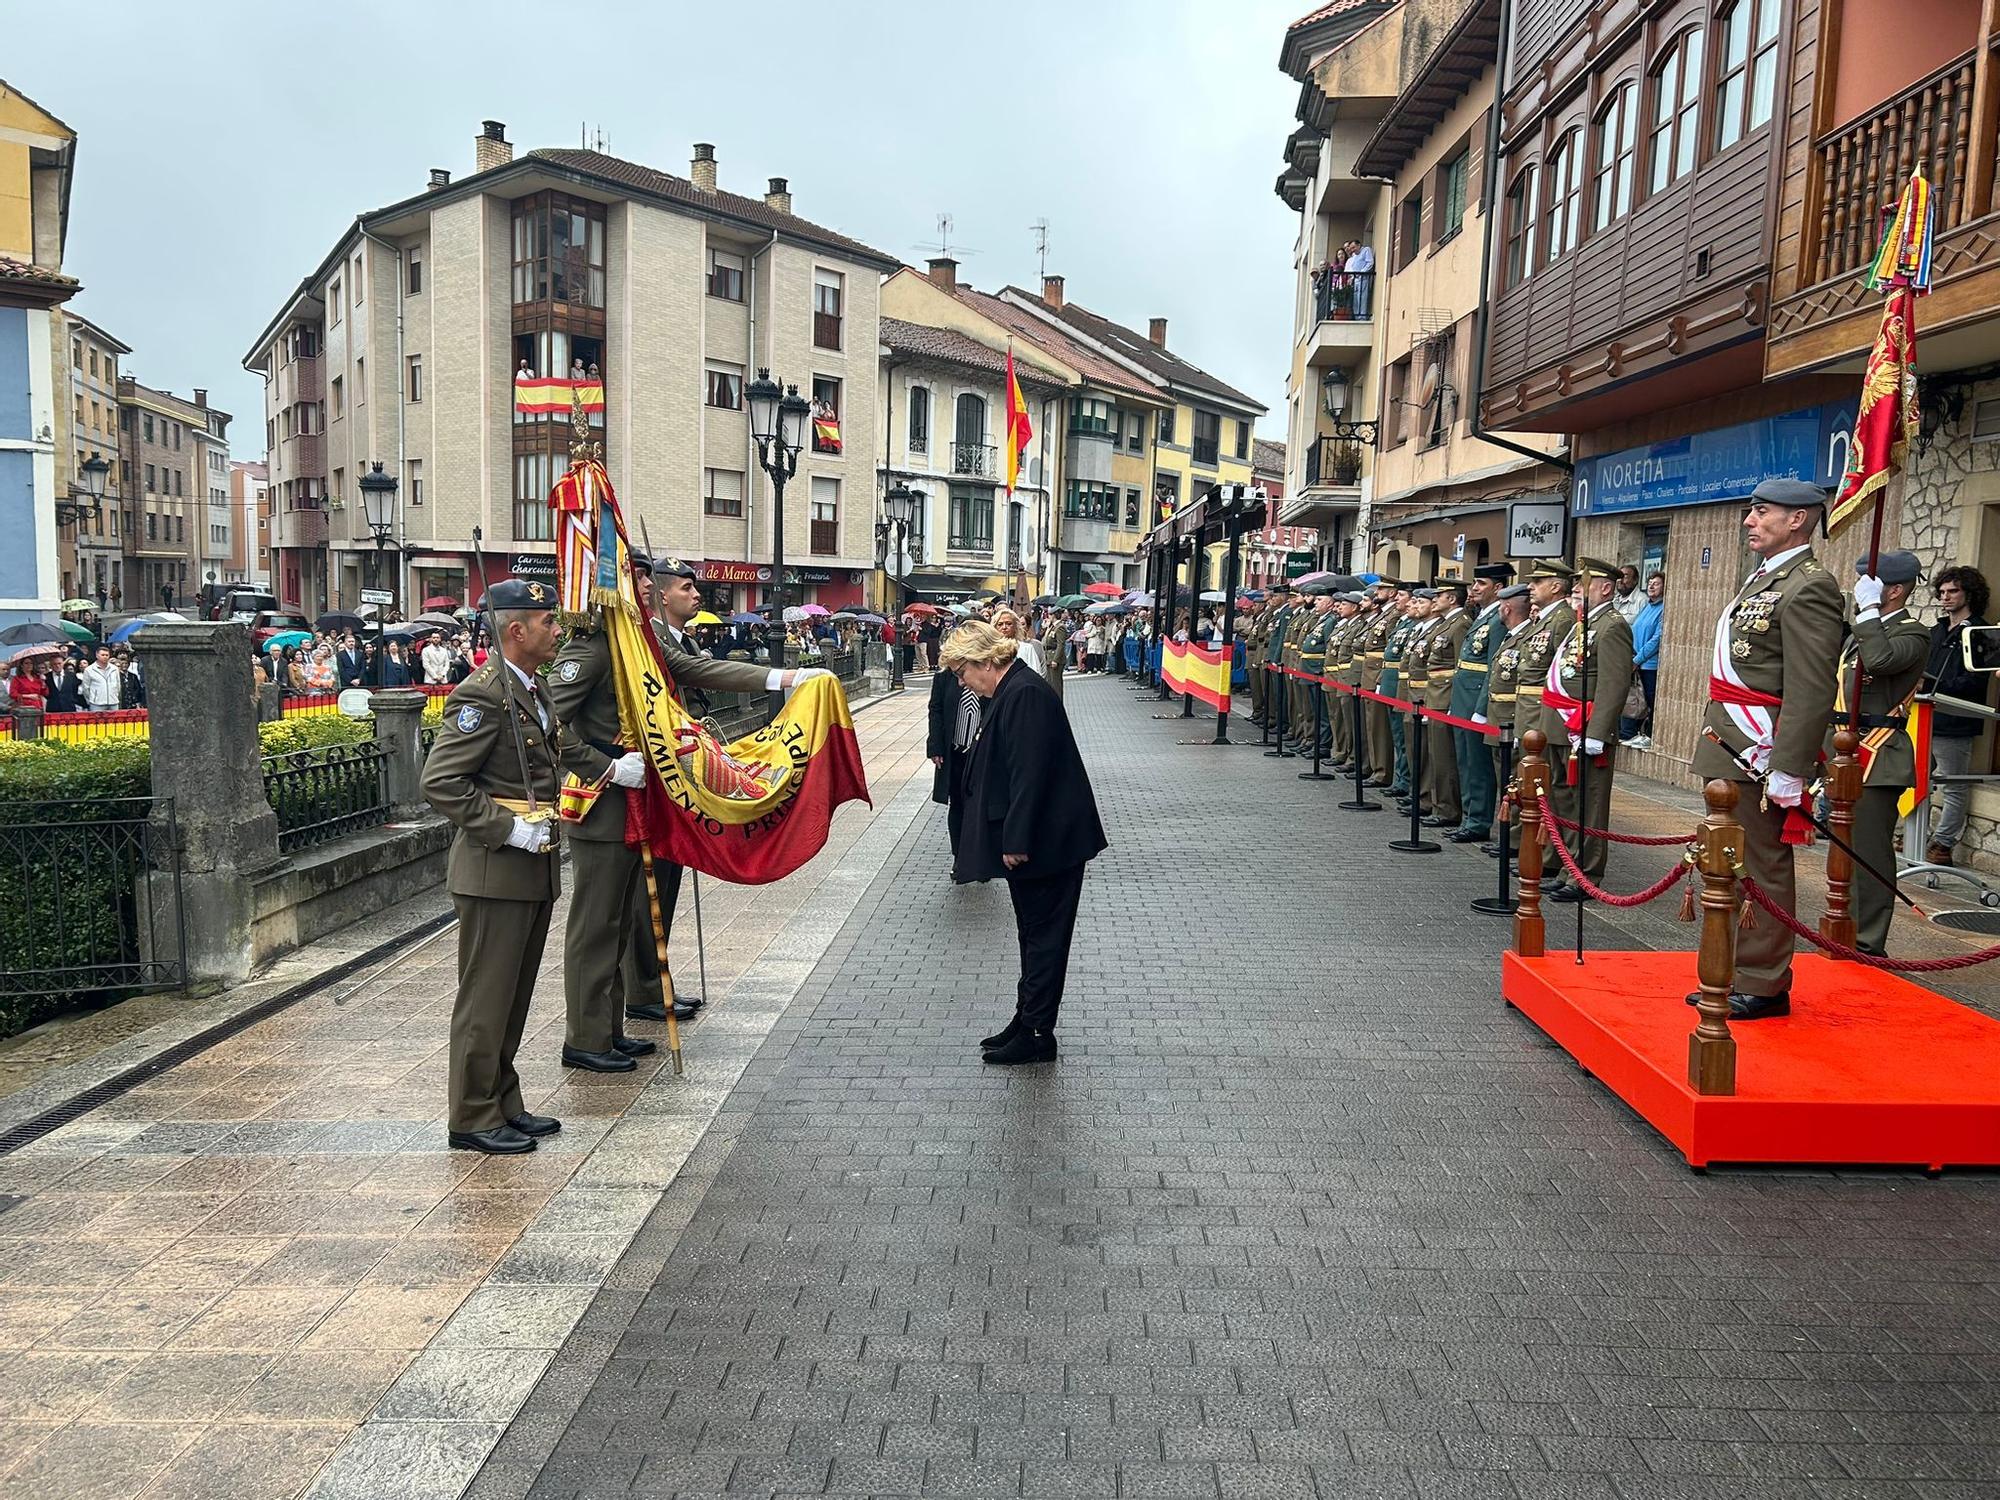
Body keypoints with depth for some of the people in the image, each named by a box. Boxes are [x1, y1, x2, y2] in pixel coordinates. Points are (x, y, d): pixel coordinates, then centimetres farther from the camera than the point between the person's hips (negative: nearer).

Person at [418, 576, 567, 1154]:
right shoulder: (483, 695, -16)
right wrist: (508, 829, -21)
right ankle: (472, 1118, 13)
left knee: (514, 996, 17)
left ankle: (503, 1103, 29)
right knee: (485, 997, 1)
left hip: (534, 868, 9)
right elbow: (440, 782, -21)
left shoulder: (532, 690, 14)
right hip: (494, 872, -9)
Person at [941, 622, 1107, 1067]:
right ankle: (1028, 1021, 28)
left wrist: (1016, 840, -22)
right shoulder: (1008, 692, 12)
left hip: (1045, 841, -10)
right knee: (1035, 934, 17)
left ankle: (1037, 1034, 9)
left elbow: (1029, 773, -25)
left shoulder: (1025, 694, -20)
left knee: (1042, 935, 0)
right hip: (1031, 840, 10)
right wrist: (1010, 838, 19)